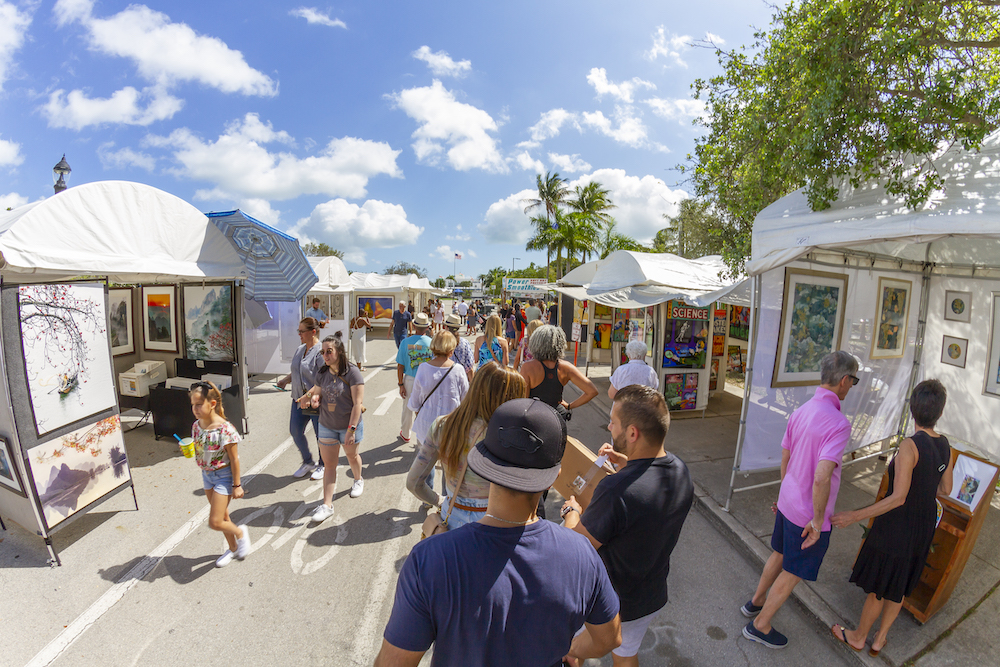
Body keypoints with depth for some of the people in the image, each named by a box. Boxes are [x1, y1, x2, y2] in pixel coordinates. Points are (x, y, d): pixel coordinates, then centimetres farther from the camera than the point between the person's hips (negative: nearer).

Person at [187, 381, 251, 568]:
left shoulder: (225, 429, -25)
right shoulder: (196, 426, -4)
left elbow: (234, 459, -18)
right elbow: (199, 451, 11)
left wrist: (237, 485, -13)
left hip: (224, 476, -7)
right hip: (207, 475, 7)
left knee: (214, 522, -6)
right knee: (222, 516, 20)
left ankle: (240, 532, 23)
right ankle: (233, 548, 38)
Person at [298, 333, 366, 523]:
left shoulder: (352, 373, -20)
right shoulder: (323, 374, -2)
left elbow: (358, 403, -21)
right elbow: (317, 391, 13)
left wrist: (351, 430, -23)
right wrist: (314, 398, -13)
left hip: (349, 426, -4)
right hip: (327, 426, 4)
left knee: (352, 456, 21)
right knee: (329, 465, 6)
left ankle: (358, 480, 50)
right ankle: (327, 505, 13)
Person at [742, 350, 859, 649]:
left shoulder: (800, 412, -2)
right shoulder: (838, 423, -27)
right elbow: (821, 479, -33)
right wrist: (818, 520, -19)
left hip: (788, 503, 7)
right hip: (809, 514, -7)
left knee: (780, 555, 27)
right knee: (793, 573, 12)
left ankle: (756, 602, 46)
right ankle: (760, 625, 28)